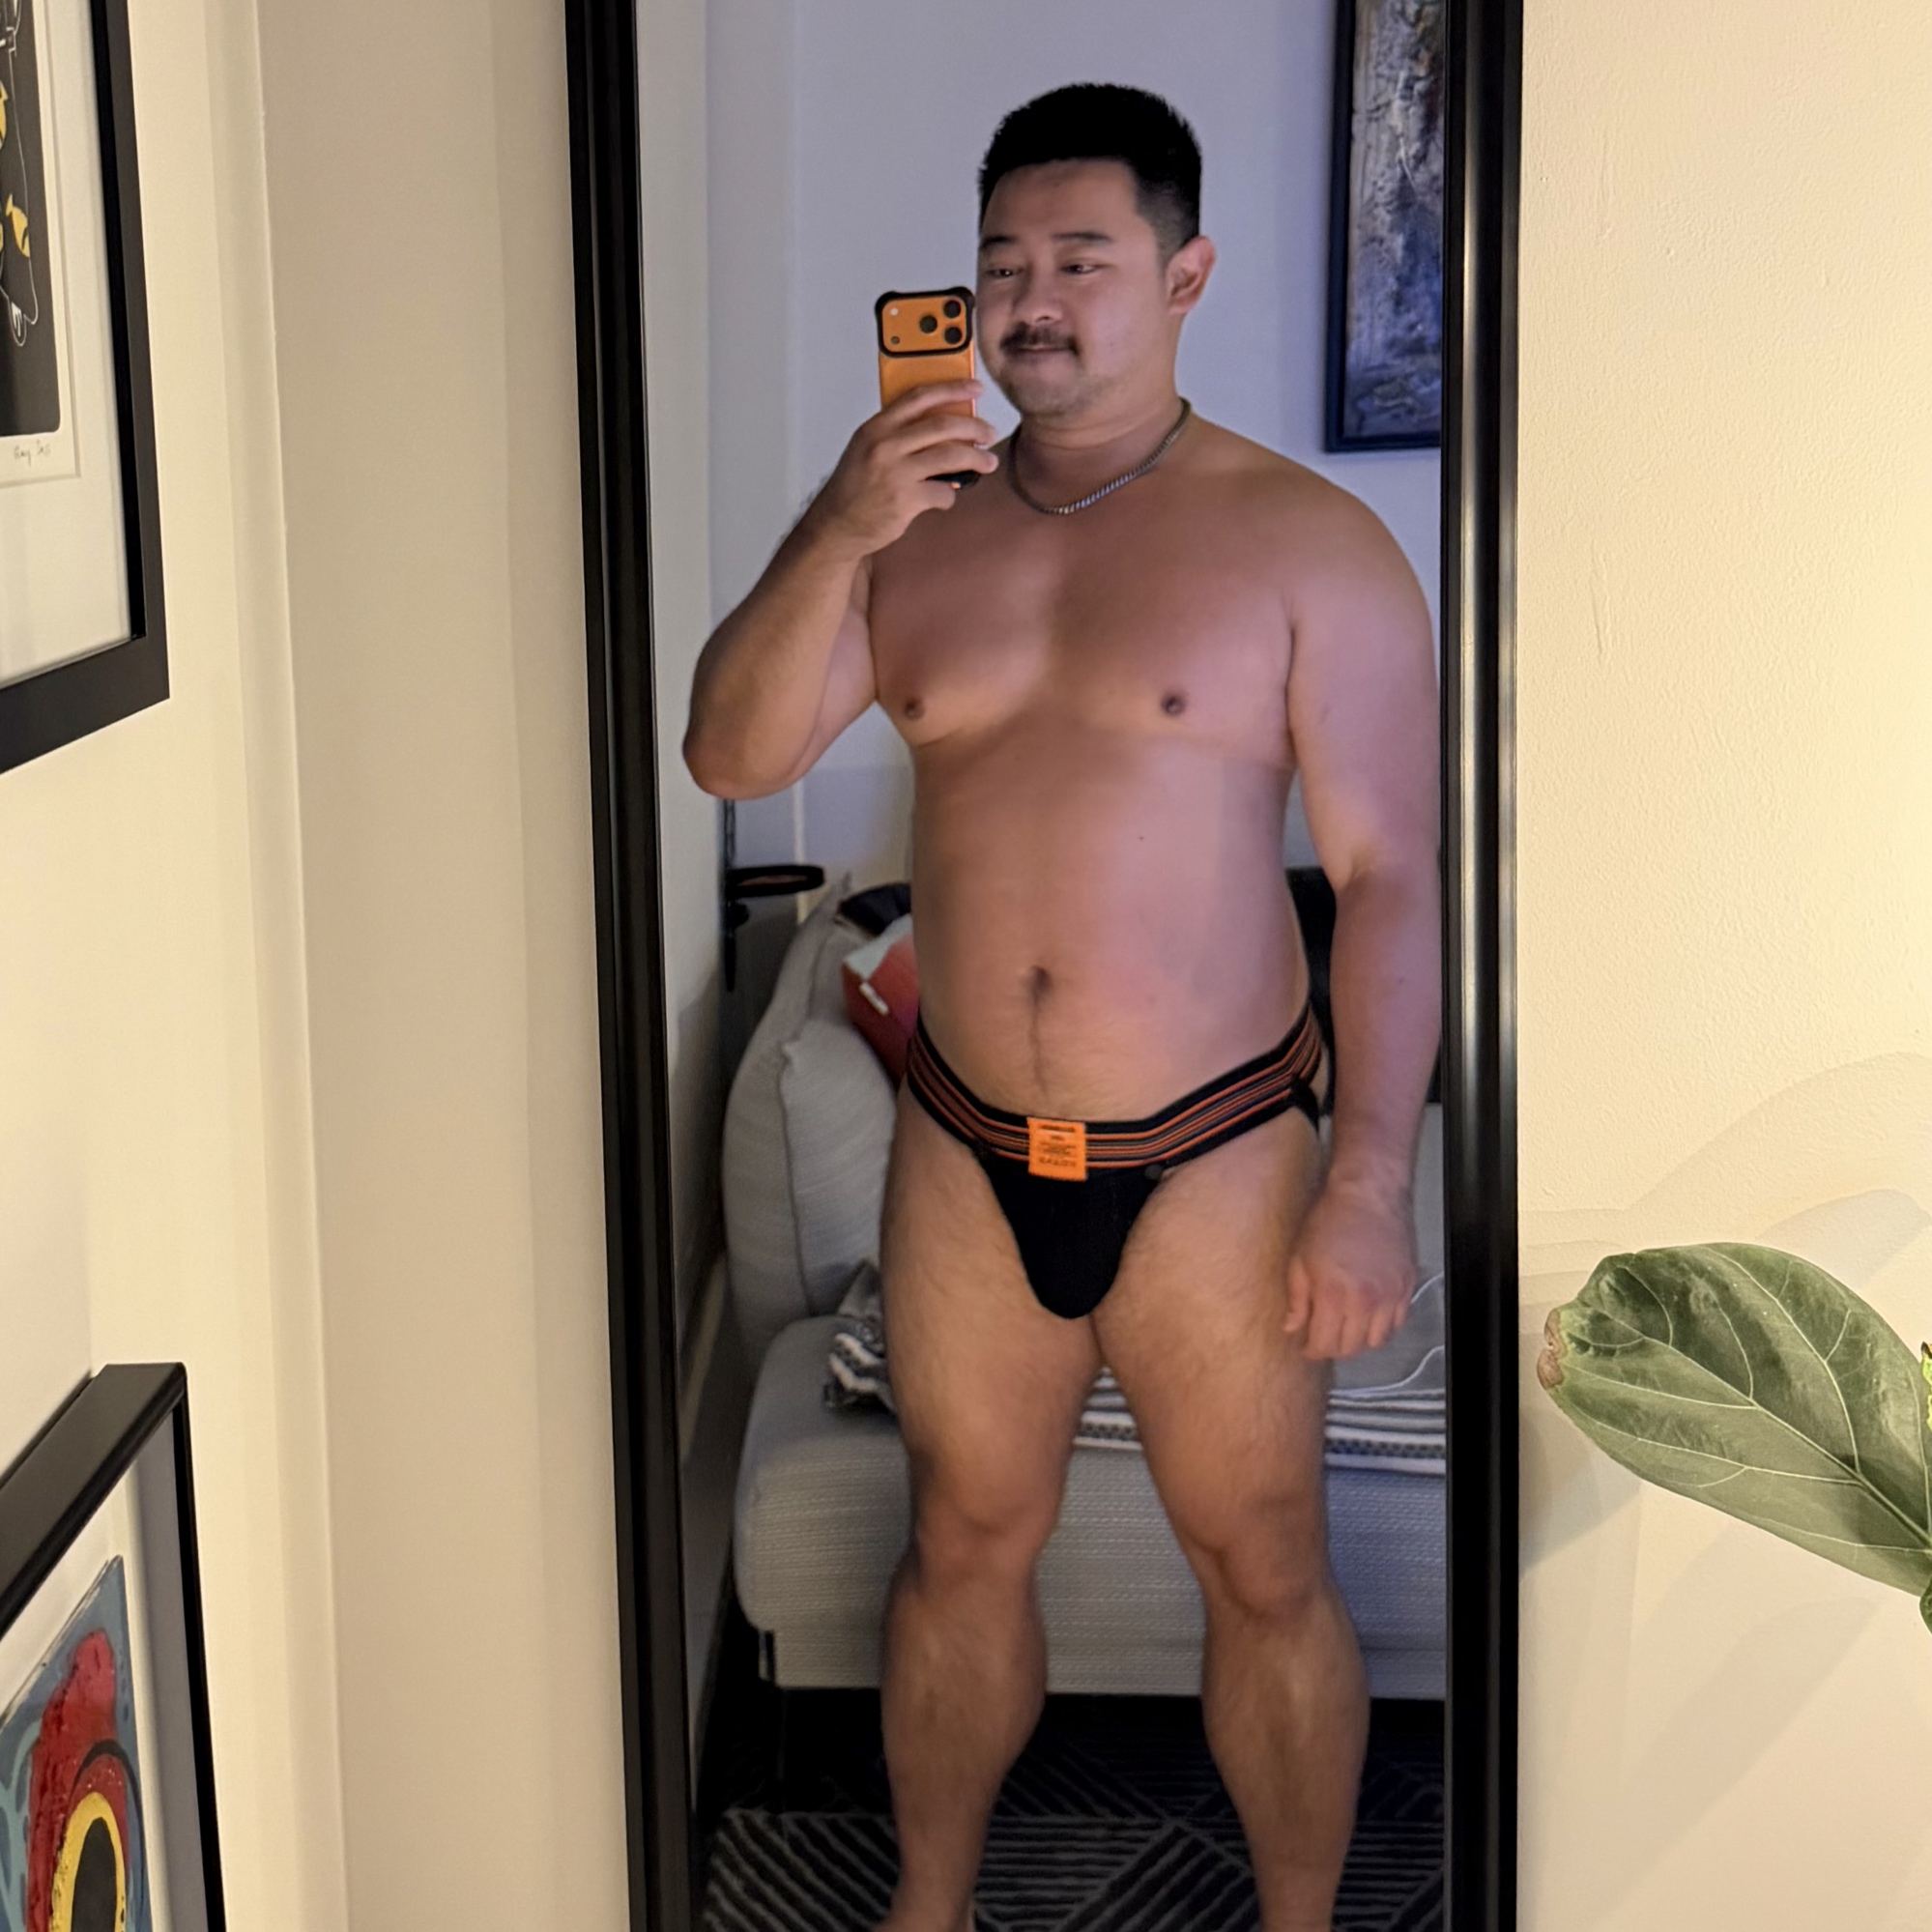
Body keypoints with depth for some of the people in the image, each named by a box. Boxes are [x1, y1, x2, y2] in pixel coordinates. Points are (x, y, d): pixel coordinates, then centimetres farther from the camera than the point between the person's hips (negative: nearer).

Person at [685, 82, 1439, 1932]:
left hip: (1213, 1155, -3)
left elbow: (1387, 877, -10)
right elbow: (731, 754, -5)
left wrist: (1371, 1185, -14)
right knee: (962, 1542, 18)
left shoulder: (1308, 545, -9)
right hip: (967, 1151, 4)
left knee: (1264, 1571, 10)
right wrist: (836, 536, -21)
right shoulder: (919, 523, 3)